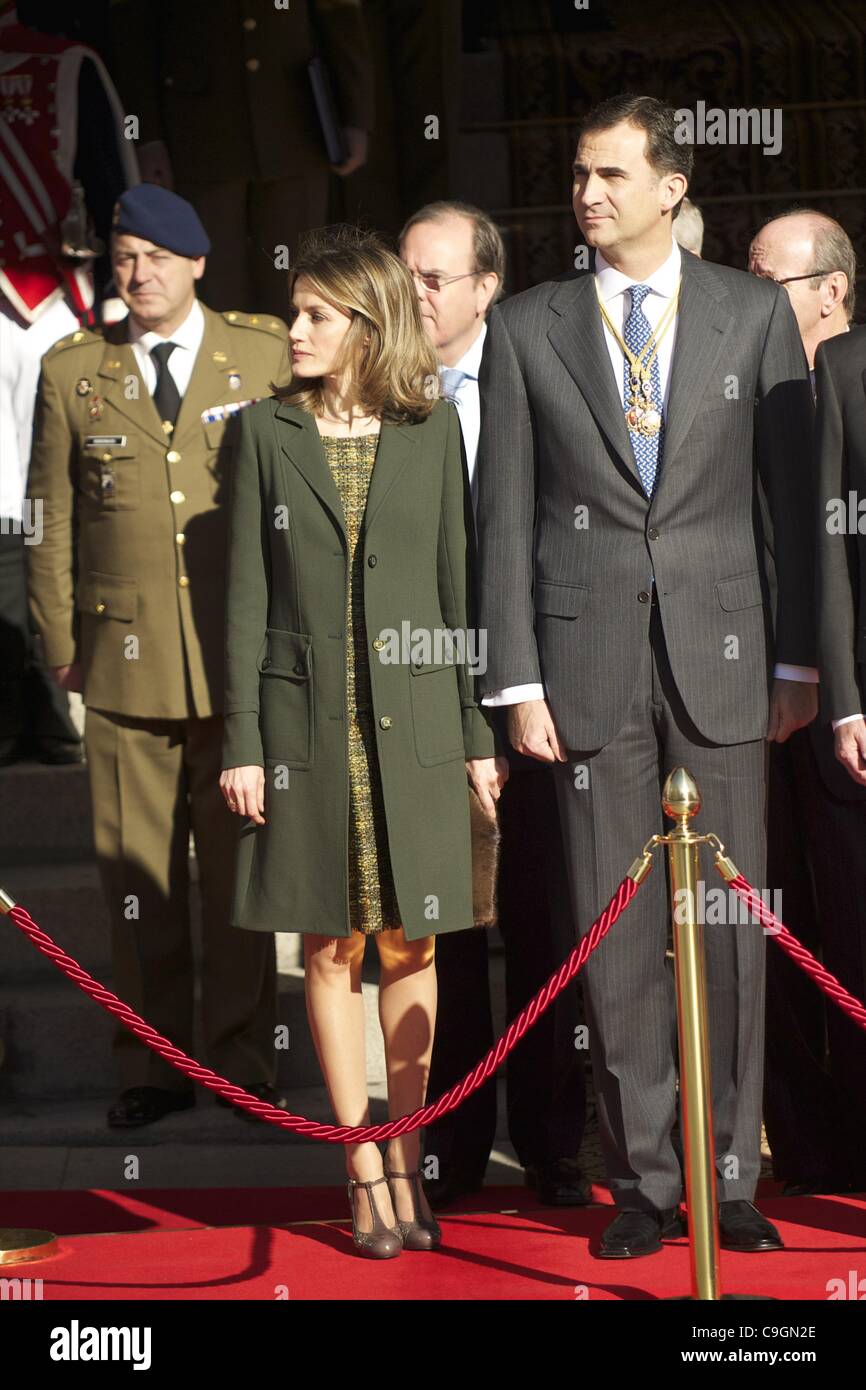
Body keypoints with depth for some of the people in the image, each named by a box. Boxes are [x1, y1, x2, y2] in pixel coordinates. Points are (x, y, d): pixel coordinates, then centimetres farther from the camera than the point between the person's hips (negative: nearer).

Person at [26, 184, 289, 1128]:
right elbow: (51, 520, 9)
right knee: (137, 876, 5)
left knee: (239, 868, 5)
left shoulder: (266, 357, 5)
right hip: (125, 661, 1)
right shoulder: (72, 370, 8)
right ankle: (154, 1066, 15)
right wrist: (60, 643, 5)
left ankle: (243, 1060, 16)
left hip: (243, 659, -1)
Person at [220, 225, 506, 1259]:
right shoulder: (267, 430, 4)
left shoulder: (432, 429, 5)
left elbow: (458, 585, 7)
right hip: (308, 720, 0)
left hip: (413, 719, 0)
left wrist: (477, 732, 5)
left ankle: (407, 1162, 14)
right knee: (330, 947, 3)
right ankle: (363, 1171, 11)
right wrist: (241, 741, -2)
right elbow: (247, 596, 3)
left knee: (411, 945, 4)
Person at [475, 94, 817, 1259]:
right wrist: (518, 680, -2)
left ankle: (731, 1181, 13)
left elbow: (791, 490, 6)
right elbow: (504, 515, 4)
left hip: (721, 651, 0)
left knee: (731, 923, 3)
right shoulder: (526, 330, 6)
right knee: (616, 930, 3)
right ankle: (644, 1182, 13)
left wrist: (799, 659, 2)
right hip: (589, 659, 0)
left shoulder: (754, 312, 5)